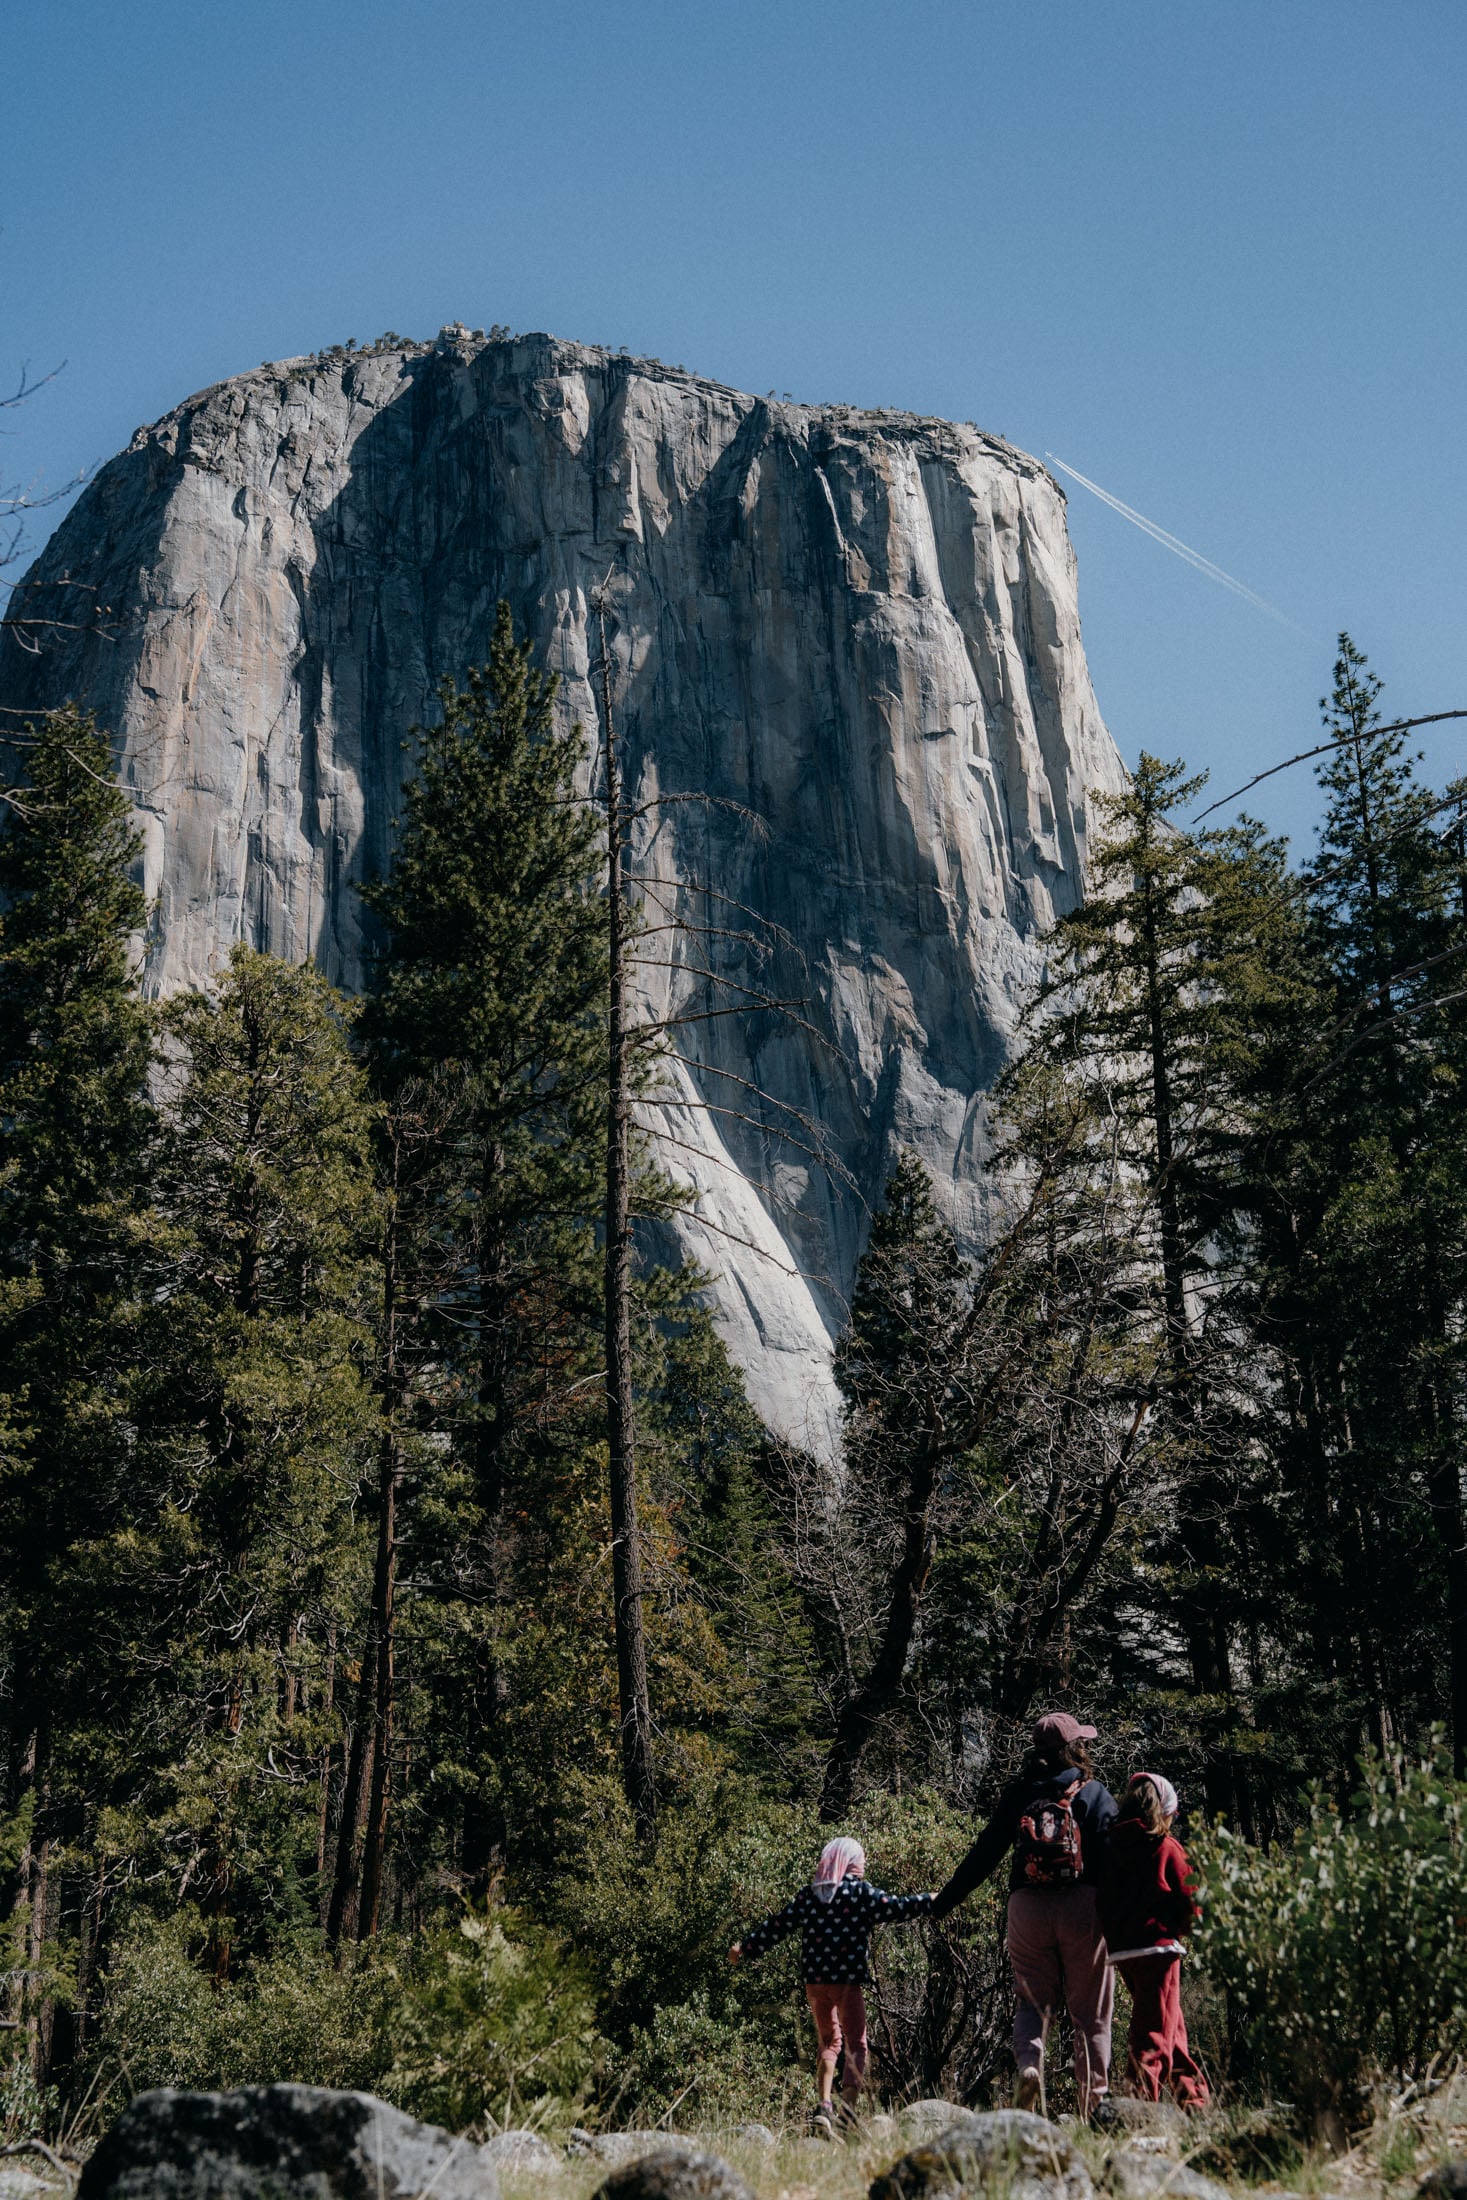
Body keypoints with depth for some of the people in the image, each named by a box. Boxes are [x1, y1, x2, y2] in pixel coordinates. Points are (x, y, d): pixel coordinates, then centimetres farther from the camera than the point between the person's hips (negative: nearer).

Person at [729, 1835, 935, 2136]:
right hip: (847, 1979, -4)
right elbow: (894, 1909, -7)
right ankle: (847, 2107, -16)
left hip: (814, 1979, 4)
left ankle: (823, 2106, 4)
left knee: (829, 2042, 18)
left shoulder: (808, 1895, 9)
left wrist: (745, 1946, 21)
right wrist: (930, 1901, 5)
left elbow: (778, 1925, 11)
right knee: (856, 2045, 2)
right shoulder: (860, 1892, -2)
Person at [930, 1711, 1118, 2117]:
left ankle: (1029, 2063, -13)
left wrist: (942, 1903, 16)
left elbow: (983, 1854, 9)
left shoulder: (1017, 1795, 8)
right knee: (1090, 2014, 8)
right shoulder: (1093, 1794, 3)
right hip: (1082, 1907, -1)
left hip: (1027, 1908, 2)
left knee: (1033, 2003, 14)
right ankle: (1095, 2106, 7)